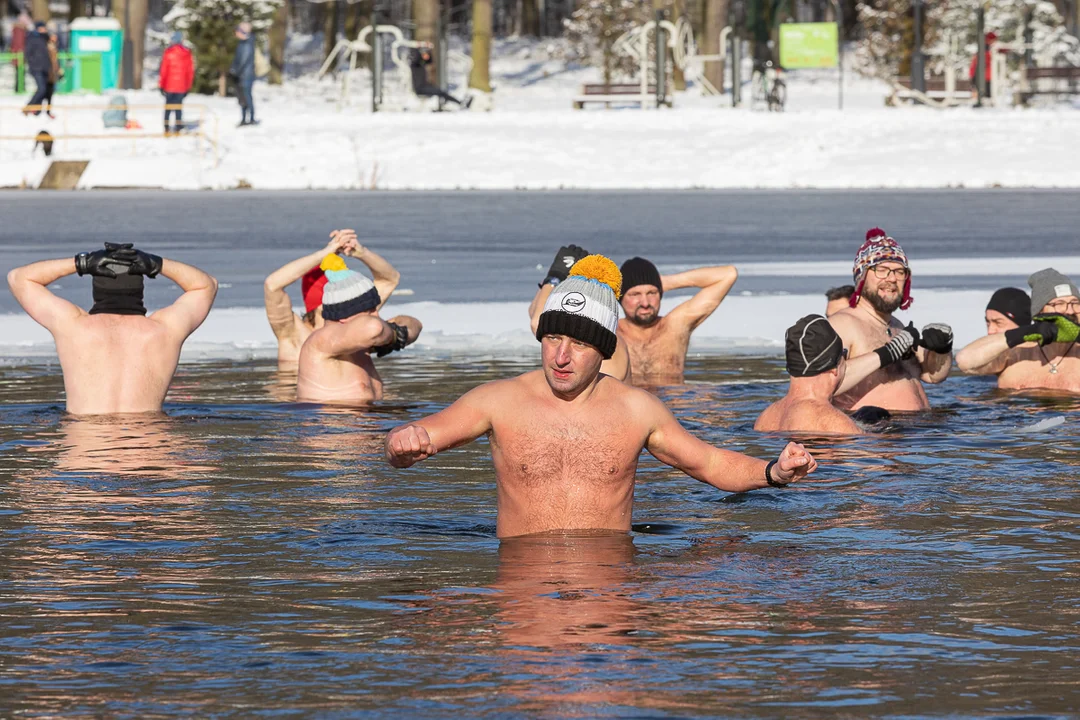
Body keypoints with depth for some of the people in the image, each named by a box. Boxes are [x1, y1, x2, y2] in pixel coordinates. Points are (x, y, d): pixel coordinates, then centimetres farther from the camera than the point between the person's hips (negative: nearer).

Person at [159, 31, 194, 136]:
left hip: (169, 86, -2)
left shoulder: (168, 52, -6)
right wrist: (188, 87, 13)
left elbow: (163, 70, -6)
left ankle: (166, 129, 1)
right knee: (179, 107, 5)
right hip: (182, 87, 2)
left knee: (168, 108, 6)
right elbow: (191, 71, 4)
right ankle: (177, 129, -2)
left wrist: (161, 85, 2)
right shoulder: (187, 53, 1)